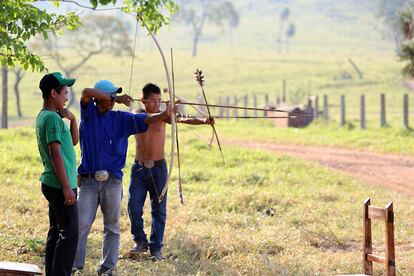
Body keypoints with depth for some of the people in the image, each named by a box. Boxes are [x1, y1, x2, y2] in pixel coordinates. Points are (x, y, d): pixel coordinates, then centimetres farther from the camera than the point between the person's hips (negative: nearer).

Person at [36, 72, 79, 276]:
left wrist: (72, 119, 4)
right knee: (69, 234, -8)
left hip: (52, 185, 10)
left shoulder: (44, 116, 14)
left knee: (56, 233, 13)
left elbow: (74, 141, 21)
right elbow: (55, 154, -21)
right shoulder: (52, 118, -16)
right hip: (59, 186, -10)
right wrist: (67, 187, -21)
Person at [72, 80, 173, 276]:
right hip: (88, 181, -2)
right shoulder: (89, 113, 3)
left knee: (112, 227, 6)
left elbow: (147, 120, -4)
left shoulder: (120, 118, 6)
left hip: (112, 181, 2)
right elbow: (87, 92, -15)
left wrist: (165, 114, -23)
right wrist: (116, 99, -15)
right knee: (81, 225, -3)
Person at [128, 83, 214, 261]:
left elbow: (183, 119, -18)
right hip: (139, 167, 0)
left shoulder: (163, 116, -2)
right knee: (134, 205, -5)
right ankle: (140, 241, 14)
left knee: (159, 209, 1)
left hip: (158, 167, 0)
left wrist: (203, 121, -36)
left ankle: (156, 248, 8)